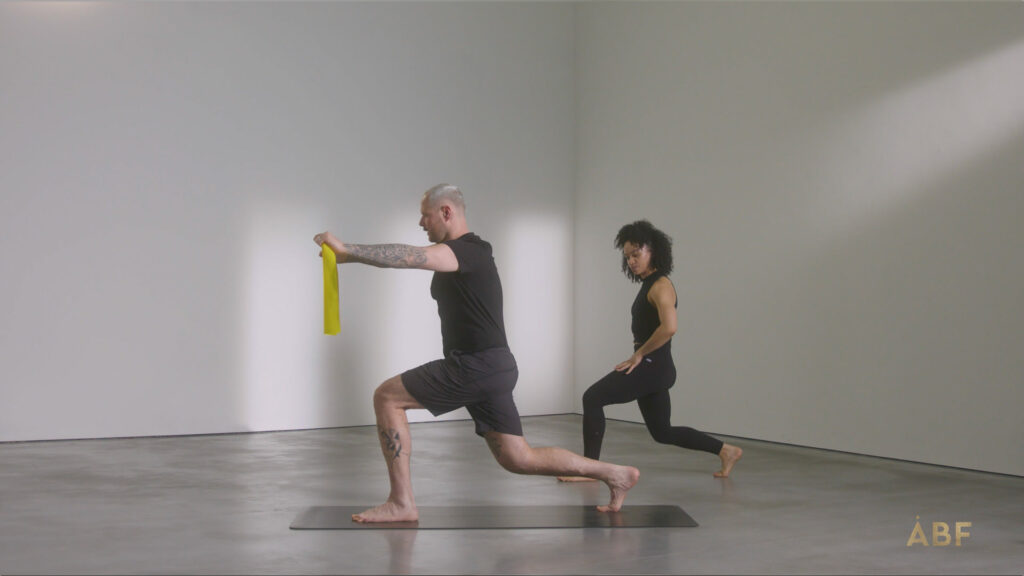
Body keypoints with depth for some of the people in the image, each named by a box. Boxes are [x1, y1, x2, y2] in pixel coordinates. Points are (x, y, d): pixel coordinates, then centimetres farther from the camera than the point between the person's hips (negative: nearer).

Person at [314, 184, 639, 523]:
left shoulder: (466, 252, -14)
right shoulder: (470, 254, 19)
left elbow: (410, 257, -26)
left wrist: (347, 250, -25)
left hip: (475, 367, -10)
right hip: (492, 368, 10)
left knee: (386, 397, -6)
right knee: (519, 459, 11)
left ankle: (401, 503, -4)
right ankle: (615, 475, 16)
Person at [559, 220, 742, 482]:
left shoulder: (661, 286, -13)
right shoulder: (648, 284, 16)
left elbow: (669, 327, -29)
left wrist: (638, 354, -21)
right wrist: (639, 356, 14)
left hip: (652, 365, -10)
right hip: (648, 366, 10)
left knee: (593, 398, -14)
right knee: (662, 432, 19)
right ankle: (725, 450, 27)